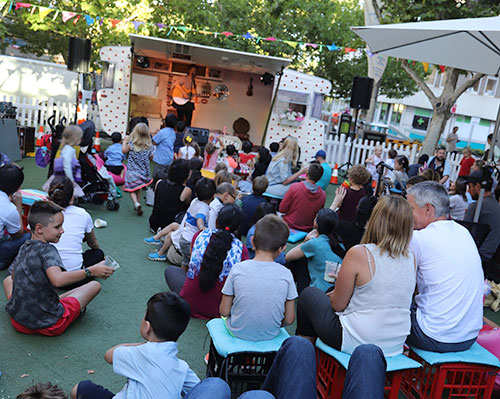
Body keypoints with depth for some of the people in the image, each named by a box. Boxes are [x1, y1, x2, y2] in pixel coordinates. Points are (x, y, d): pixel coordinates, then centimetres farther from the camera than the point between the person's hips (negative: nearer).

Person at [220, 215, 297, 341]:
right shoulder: (286, 274, -15)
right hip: (270, 334, 1)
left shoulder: (237, 269, -17)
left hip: (238, 332, -1)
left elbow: (224, 312, -10)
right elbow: (289, 319, -8)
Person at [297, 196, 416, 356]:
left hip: (357, 343, -6)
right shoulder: (410, 258, -4)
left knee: (309, 294, 18)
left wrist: (333, 295, 12)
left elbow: (338, 305, -12)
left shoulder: (359, 254, -21)